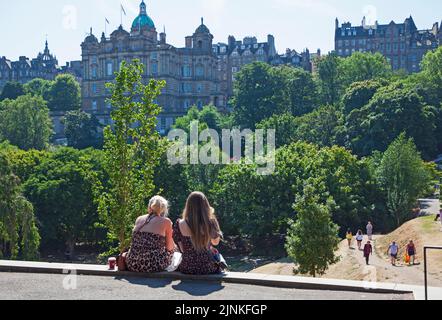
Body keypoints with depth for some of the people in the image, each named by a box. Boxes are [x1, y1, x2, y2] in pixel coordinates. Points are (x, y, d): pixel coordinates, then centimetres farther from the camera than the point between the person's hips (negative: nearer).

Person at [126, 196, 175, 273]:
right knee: (172, 249, 26)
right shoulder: (166, 221, -2)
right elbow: (169, 247, 5)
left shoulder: (139, 219, 11)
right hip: (153, 266, -5)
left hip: (132, 265, 5)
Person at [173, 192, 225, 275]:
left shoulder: (179, 225, -14)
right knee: (218, 255, 32)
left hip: (186, 269, 1)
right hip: (208, 269, -1)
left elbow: (181, 248, -3)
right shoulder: (211, 223, -16)